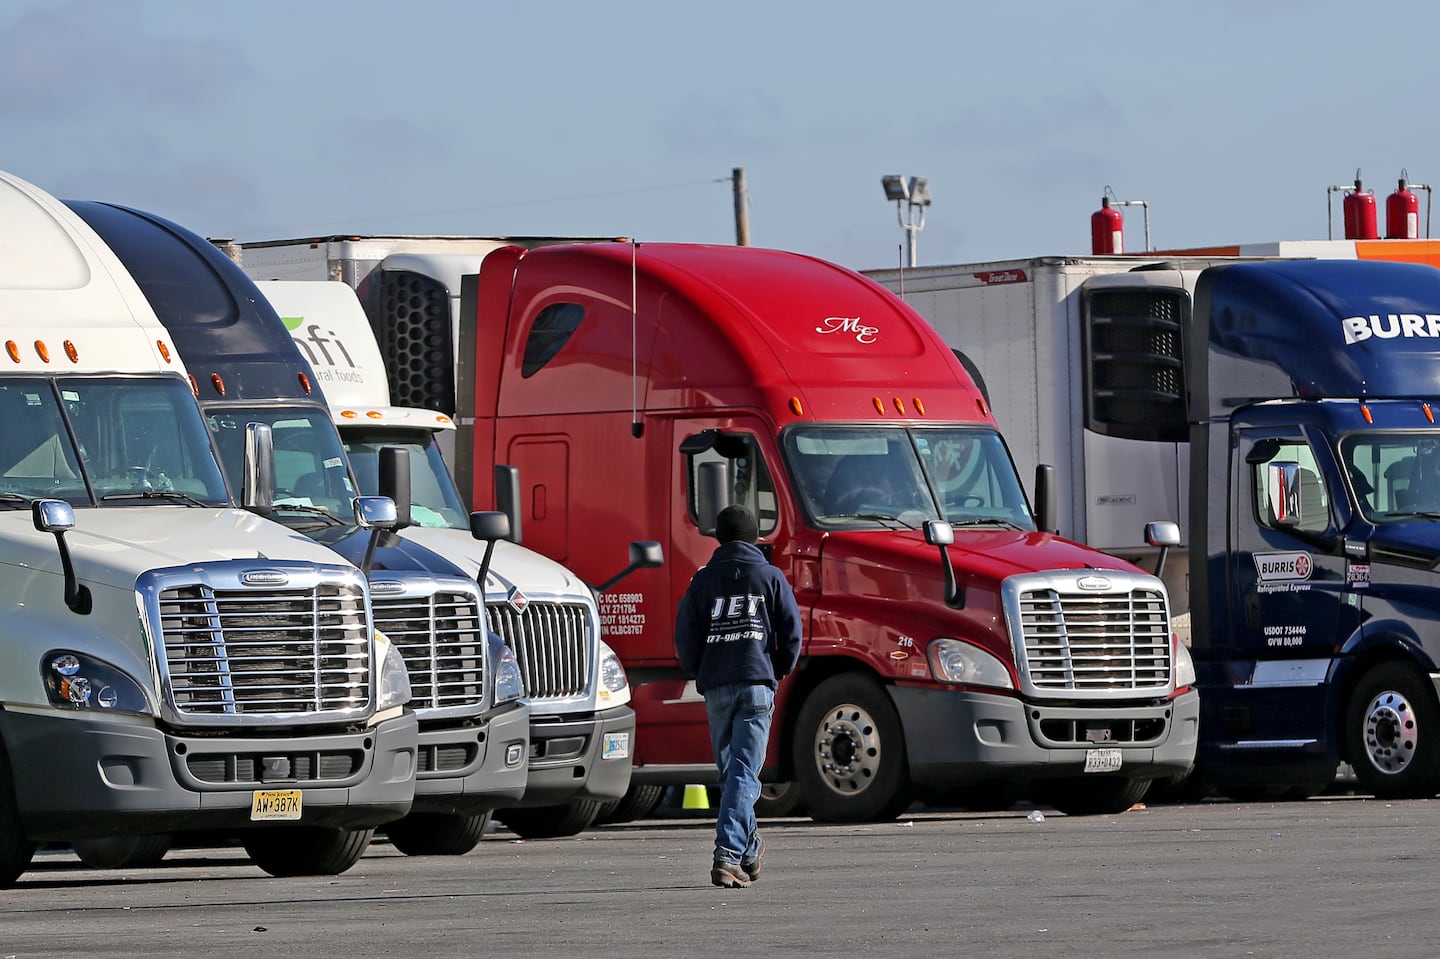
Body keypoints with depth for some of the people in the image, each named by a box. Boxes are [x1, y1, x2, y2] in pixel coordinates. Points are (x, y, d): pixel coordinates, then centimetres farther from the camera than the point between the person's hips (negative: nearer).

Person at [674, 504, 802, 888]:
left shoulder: (703, 580, 7)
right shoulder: (771, 577, 4)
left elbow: (685, 637, 2)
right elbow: (791, 632, 1)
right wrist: (779, 671, 18)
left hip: (716, 687, 2)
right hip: (758, 684, -2)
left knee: (730, 770, 17)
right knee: (743, 773, -7)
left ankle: (749, 849, 30)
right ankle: (729, 855, -20)